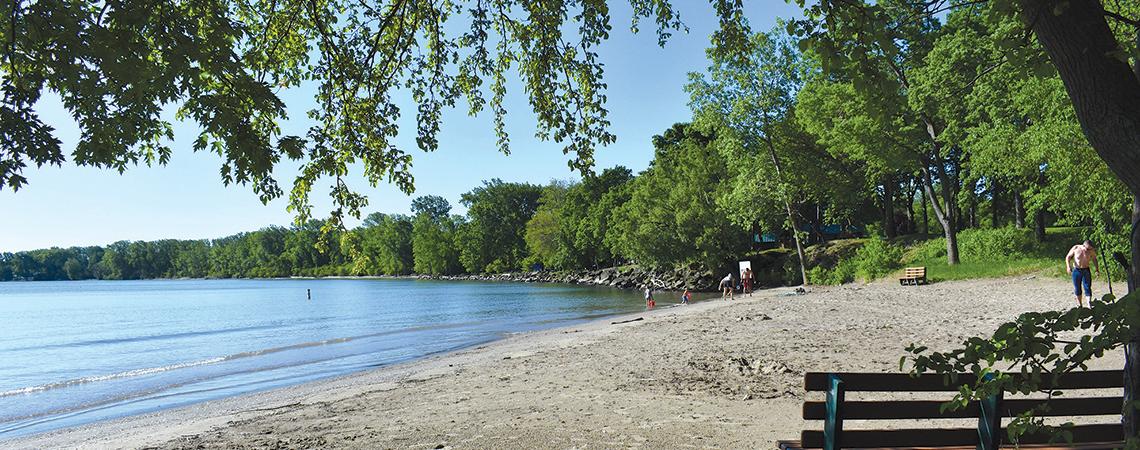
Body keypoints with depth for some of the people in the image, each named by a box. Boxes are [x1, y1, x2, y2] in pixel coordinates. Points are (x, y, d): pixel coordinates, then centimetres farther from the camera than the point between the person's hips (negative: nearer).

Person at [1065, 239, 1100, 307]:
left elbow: (1094, 259, 11)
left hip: (1086, 271, 0)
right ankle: (1080, 304, 19)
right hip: (1076, 271, 0)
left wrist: (1097, 269, 6)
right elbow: (1068, 257, 0)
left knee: (1087, 288, -7)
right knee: (1077, 289, 7)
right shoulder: (1075, 248, -11)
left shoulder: (1092, 251, -7)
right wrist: (1068, 266, -14)